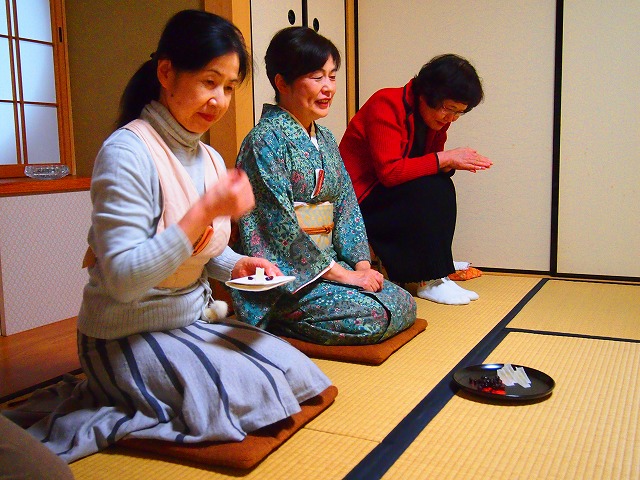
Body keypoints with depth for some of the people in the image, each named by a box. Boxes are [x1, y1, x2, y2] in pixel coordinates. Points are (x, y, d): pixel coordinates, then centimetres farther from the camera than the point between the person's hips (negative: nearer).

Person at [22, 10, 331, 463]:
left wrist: (237, 265, -6)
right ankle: (105, 422, 0)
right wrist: (206, 210, -32)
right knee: (254, 396, -20)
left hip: (194, 320, 8)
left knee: (296, 372, 1)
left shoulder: (210, 158, 4)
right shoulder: (128, 151, -21)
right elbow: (123, 279, -27)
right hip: (128, 337, -8)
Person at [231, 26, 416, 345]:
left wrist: (362, 264, -2)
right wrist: (342, 274, -16)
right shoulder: (266, 140, -13)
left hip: (327, 264, 9)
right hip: (283, 275, -9)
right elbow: (281, 224, -19)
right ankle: (280, 320, -2)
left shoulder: (325, 139, 14)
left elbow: (346, 205, 13)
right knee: (374, 315, -21)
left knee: (405, 304, -2)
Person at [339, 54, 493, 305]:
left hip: (390, 196, 8)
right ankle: (431, 281, -20)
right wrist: (445, 159, -27)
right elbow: (390, 171, -29)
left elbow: (431, 164, 5)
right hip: (357, 201, -8)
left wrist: (455, 162, -17)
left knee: (443, 187, -15)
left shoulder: (435, 117, 5)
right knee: (430, 189, -26)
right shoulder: (386, 105, -20)